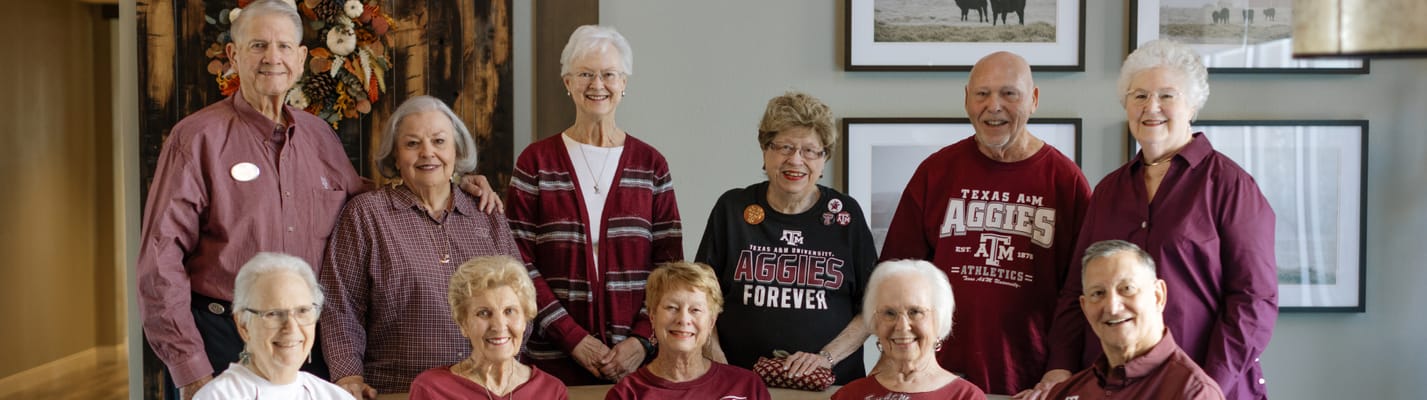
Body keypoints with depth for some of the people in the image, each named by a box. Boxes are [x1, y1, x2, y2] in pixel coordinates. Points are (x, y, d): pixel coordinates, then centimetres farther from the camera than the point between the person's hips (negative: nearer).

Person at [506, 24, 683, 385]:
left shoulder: (651, 165, 4)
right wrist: (573, 338, -11)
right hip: (556, 355, -1)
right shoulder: (535, 162, 0)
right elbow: (519, 263, -4)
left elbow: (669, 264, 3)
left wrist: (643, 339, -9)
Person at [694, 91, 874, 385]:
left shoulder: (846, 214, 7)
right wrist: (715, 356, -2)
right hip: (740, 381, 0)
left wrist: (827, 356, -3)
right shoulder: (733, 209, 8)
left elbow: (872, 307, 8)